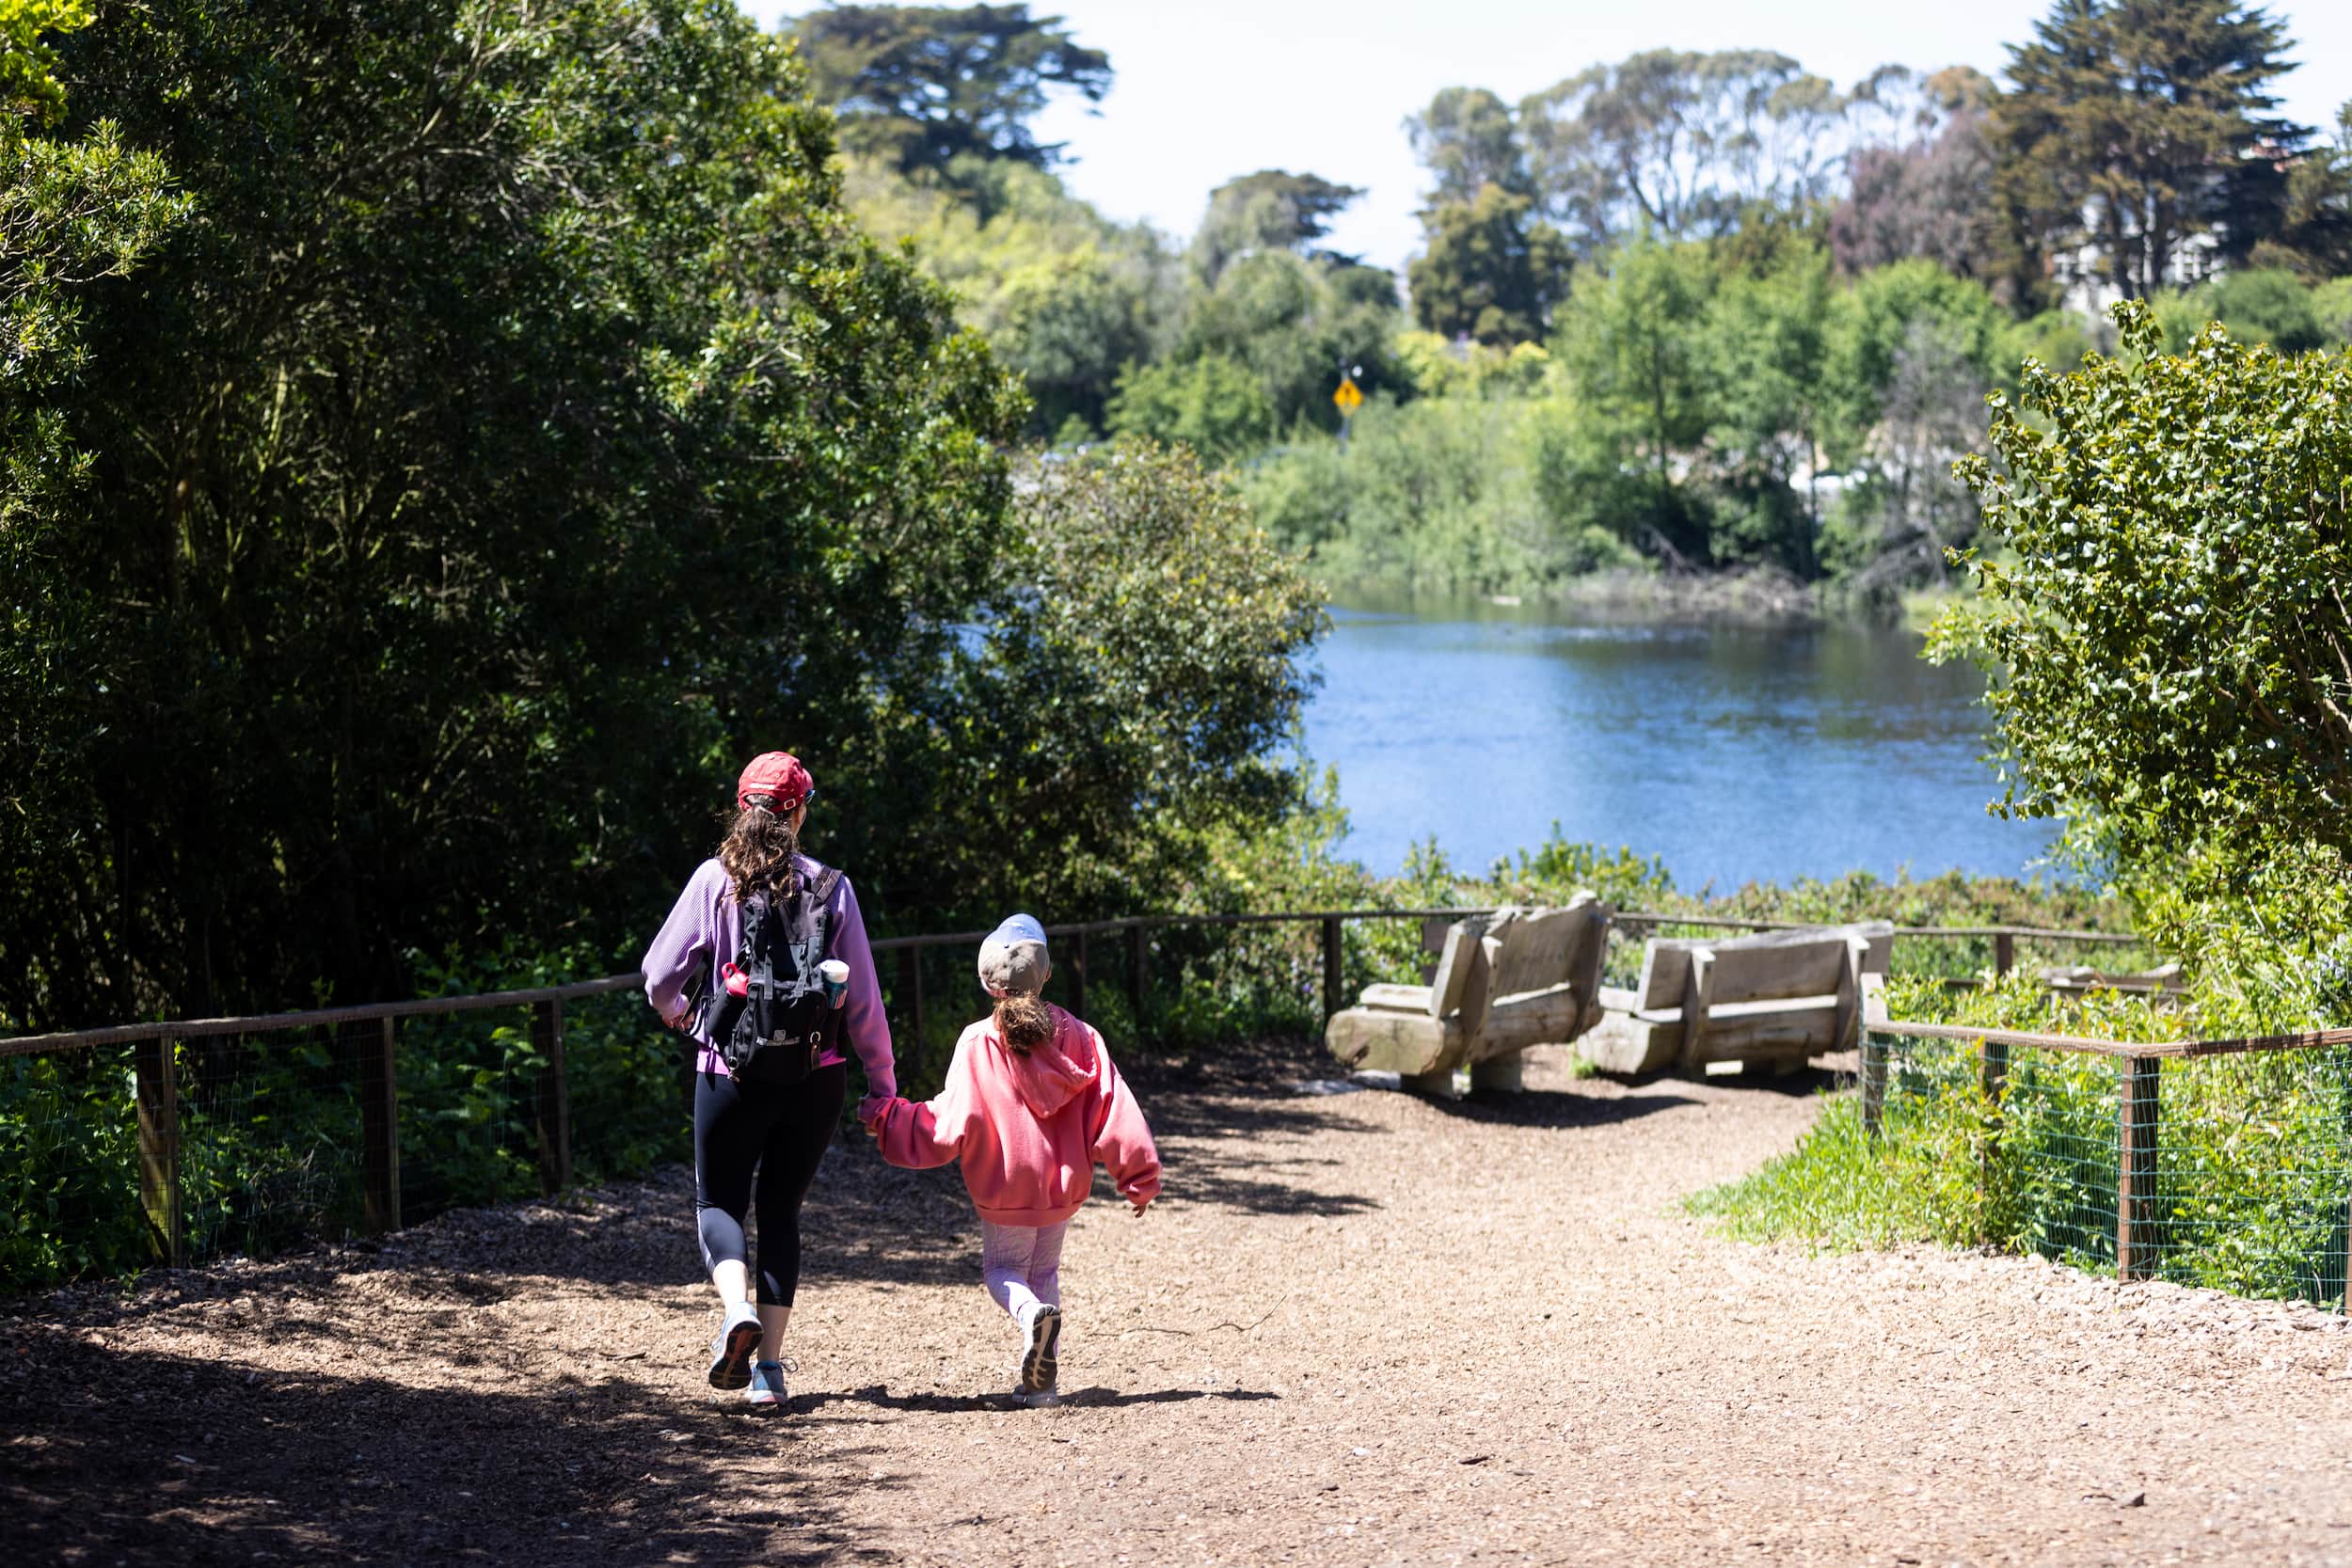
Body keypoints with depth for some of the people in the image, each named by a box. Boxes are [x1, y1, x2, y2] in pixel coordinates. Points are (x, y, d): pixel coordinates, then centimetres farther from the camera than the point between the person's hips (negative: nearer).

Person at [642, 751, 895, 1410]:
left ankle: (737, 1308, -16)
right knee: (782, 1209, 14)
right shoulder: (831, 887, -1)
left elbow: (660, 973, -2)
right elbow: (863, 998, 0)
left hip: (733, 1073, -2)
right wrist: (883, 1085, 10)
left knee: (718, 1200, 14)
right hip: (816, 1078, 2)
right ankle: (769, 1367, 8)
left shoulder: (715, 879, -5)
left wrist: (676, 1010, 22)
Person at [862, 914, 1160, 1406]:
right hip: (1063, 1185, 3)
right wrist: (1138, 1177, 6)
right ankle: (1041, 1378, 9)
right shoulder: (1078, 1037, -4)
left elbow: (952, 1126, -13)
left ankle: (1031, 1311, -19)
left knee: (1002, 1270, 16)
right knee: (1045, 1272, 21)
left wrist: (888, 1120, -1)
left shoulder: (978, 1043, -13)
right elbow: (1113, 1110, -3)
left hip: (1004, 1190, -3)